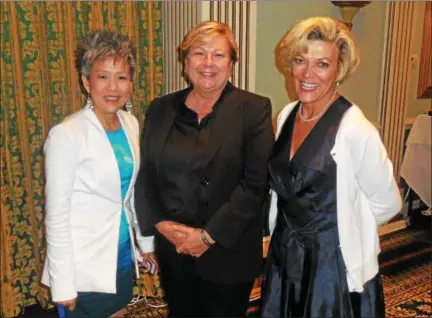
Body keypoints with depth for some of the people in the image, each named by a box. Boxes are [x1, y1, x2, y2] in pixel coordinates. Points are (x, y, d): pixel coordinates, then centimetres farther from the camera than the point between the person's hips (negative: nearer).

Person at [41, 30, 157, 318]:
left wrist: (145, 241, 15)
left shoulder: (131, 124, 1)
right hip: (85, 269, -6)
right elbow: (56, 215, -16)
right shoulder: (66, 135, -19)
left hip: (123, 257, 6)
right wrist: (63, 283, -13)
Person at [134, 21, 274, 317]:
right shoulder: (161, 108, 4)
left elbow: (256, 182, -14)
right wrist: (161, 223, -10)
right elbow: (144, 174, 4)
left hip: (227, 254, -3)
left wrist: (209, 235, -16)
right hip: (172, 251, 3)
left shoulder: (254, 109, -7)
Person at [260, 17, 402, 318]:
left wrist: (341, 227, 1)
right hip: (284, 259, 6)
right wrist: (292, 230, 12)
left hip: (336, 266, -6)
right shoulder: (287, 115, -1)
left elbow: (387, 204, -10)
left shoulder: (356, 131, -21)